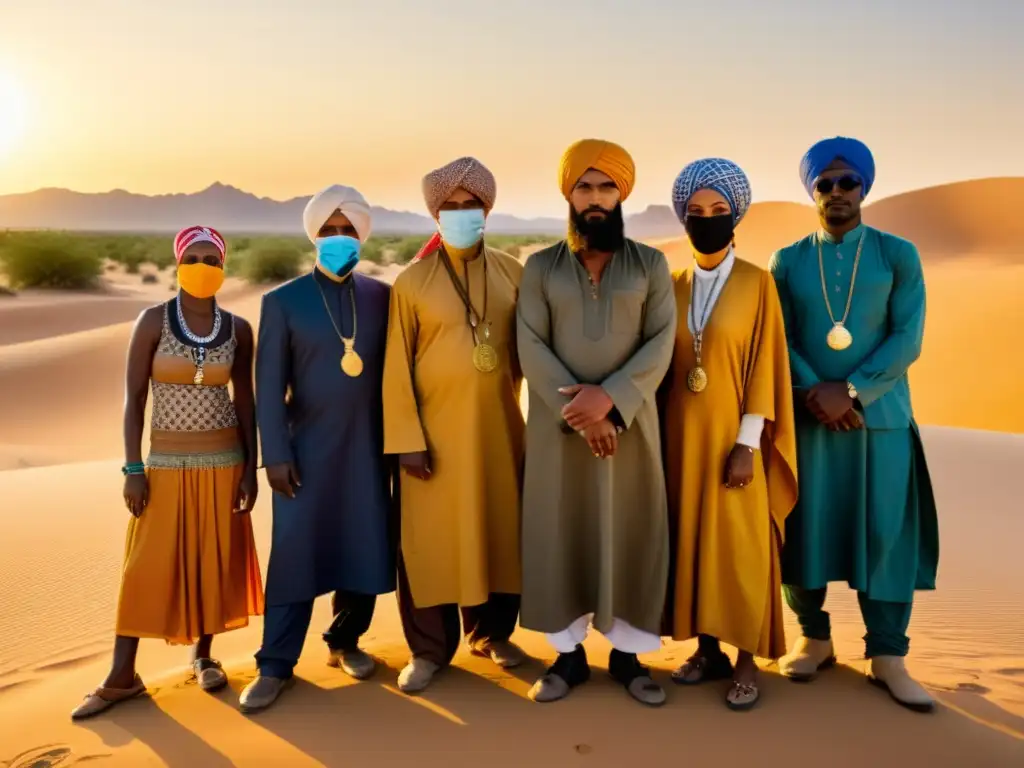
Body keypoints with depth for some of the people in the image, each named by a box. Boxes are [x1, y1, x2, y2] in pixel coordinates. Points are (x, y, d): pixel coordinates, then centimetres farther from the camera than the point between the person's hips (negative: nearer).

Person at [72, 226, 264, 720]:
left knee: (215, 559, 9)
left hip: (223, 460, 2)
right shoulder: (152, 321, -6)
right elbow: (133, 398, -5)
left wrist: (251, 468, 2)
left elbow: (245, 401, 5)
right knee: (146, 565, 2)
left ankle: (203, 655, 26)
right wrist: (133, 468, -10)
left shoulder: (238, 329, 0)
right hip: (166, 462, -2)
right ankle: (121, 676, 12)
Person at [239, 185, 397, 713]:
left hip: (370, 448, 2)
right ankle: (276, 665, 13)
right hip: (308, 449, -2)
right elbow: (269, 386, -3)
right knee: (294, 554, 1)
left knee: (365, 550, 8)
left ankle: (345, 643, 28)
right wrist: (275, 454, -9)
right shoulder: (283, 301, 1)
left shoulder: (382, 296, 6)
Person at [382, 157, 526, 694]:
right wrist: (407, 439, -10)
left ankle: (492, 632, 30)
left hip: (499, 427, 3)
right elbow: (396, 366, -4)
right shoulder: (411, 281, -2)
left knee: (499, 528, 11)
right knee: (430, 537, 4)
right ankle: (430, 648, 20)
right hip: (434, 429, -2)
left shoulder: (513, 273, 5)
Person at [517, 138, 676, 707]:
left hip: (630, 422, 0)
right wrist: (580, 415, -14)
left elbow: (661, 344, -4)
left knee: (631, 534, 5)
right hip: (558, 425, 0)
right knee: (560, 534, 5)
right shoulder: (540, 268, 5)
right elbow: (531, 349, -4)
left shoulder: (650, 265, 6)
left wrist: (610, 398, -18)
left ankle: (626, 653, 21)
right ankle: (569, 654, 20)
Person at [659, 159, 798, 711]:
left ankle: (747, 661, 18)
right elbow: (663, 365, 8)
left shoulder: (757, 282, -5)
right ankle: (708, 649, 24)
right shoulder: (673, 286, 6)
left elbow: (765, 366, -8)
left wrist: (748, 443, -14)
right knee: (692, 541, 10)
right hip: (682, 436, 4)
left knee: (741, 547, 3)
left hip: (731, 436, -4)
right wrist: (659, 434, 4)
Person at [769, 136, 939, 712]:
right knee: (804, 528, 5)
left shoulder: (899, 255, 3)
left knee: (886, 532, 1)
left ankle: (887, 656, 14)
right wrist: (814, 392, -14)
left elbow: (907, 340, -4)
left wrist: (851, 392, -14)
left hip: (881, 416, -1)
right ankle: (815, 639, 23)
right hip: (807, 417, 1)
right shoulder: (787, 261, 8)